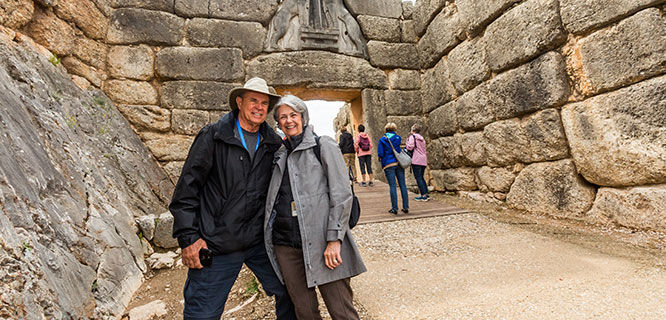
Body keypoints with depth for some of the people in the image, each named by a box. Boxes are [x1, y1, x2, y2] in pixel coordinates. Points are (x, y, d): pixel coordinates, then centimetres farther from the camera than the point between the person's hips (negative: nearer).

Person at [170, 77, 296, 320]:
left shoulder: (273, 143, 5)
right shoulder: (213, 136, -6)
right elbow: (187, 187, -6)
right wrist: (189, 236, -9)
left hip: (260, 242, 4)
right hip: (215, 244, -3)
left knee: (289, 294, 13)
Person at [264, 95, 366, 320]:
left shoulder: (323, 146, 1)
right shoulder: (280, 155, 17)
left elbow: (342, 195, -7)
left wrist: (334, 240, -13)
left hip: (321, 242, -4)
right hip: (285, 244, 5)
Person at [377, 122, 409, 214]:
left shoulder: (382, 139, -1)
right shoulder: (398, 138, 4)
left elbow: (380, 154, -5)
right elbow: (399, 150, 0)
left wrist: (381, 158, 14)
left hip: (388, 165, -2)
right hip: (399, 162, 2)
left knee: (392, 186, 0)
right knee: (402, 184, 7)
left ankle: (394, 208, 2)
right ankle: (406, 207, 10)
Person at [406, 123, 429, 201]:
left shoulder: (412, 137, -4)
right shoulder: (422, 138, 20)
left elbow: (410, 147, -13)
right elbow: (424, 150, 21)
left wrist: (407, 142, 2)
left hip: (416, 160, -8)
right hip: (423, 160, 8)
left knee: (418, 178, -5)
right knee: (421, 177, 15)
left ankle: (423, 195, -7)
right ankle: (427, 194, 15)